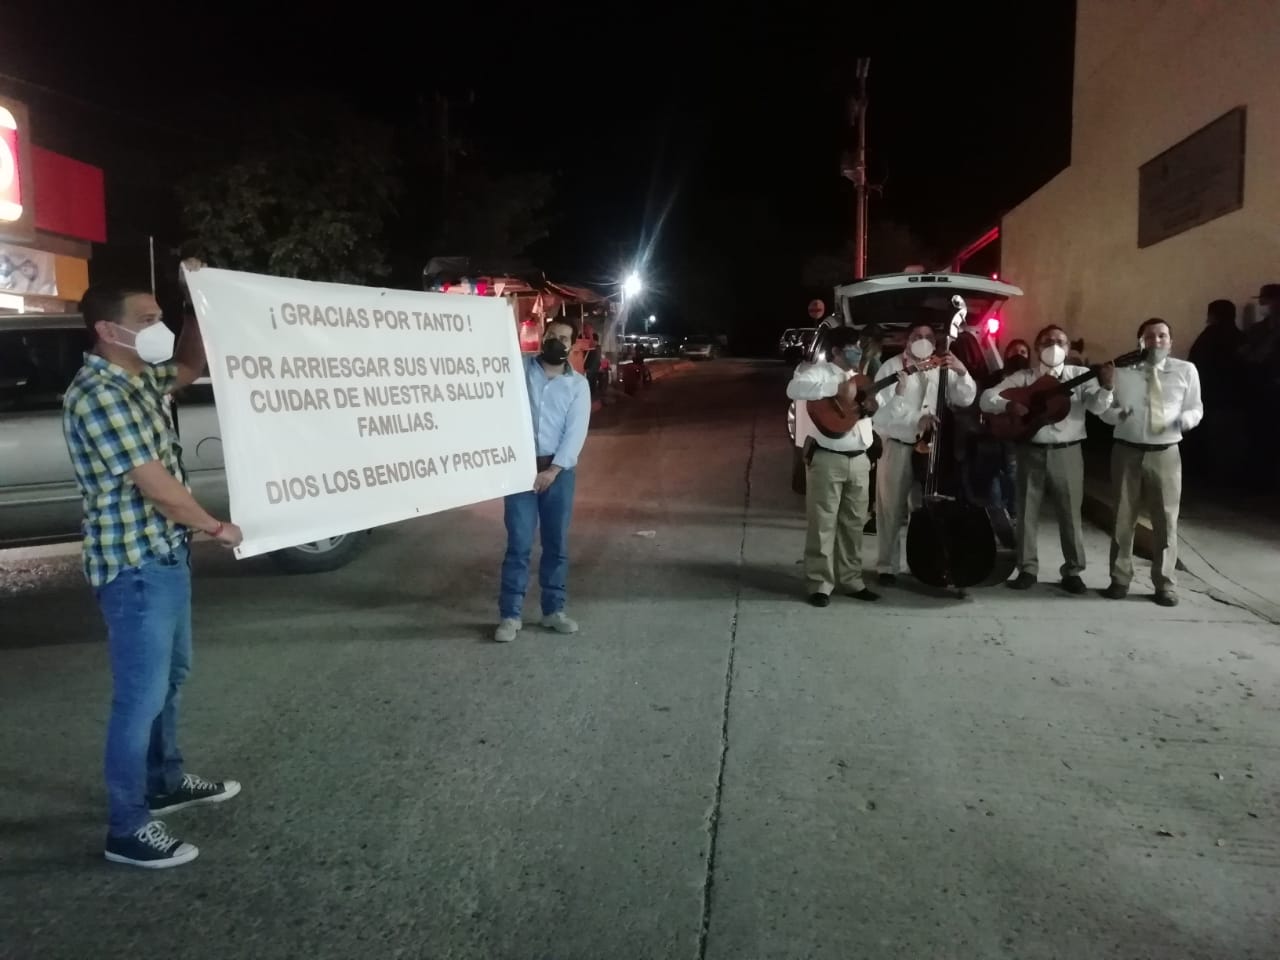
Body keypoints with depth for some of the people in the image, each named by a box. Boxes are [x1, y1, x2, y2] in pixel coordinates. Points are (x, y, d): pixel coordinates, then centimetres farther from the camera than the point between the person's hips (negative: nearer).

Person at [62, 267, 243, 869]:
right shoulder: (98, 395, -22)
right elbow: (156, 485, -23)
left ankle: (167, 782, 40)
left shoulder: (139, 379, 6)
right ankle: (127, 829, 12)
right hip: (135, 565, -10)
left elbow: (189, 367, 26)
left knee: (171, 674, 22)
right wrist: (217, 528, -10)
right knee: (141, 694, -1)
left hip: (165, 554, 10)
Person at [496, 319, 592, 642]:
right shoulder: (519, 370, 4)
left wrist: (553, 470, -13)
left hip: (560, 470, 2)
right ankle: (510, 614, 4)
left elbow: (576, 431, -4)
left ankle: (554, 610, 20)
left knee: (557, 543, 8)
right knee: (519, 543, -3)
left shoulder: (578, 384, 4)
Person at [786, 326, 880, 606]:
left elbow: (871, 407, 26)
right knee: (823, 523, -3)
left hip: (859, 459, 7)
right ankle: (820, 584, 5)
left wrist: (873, 407, 2)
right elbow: (794, 389, -26)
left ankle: (851, 580, 22)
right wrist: (837, 389, -26)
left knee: (853, 523, 12)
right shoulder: (819, 372, -6)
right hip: (827, 459, -7)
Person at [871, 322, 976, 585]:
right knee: (891, 511, 2)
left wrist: (962, 371, -14)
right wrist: (916, 419, -23)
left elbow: (966, 399, 2)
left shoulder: (943, 369, 9)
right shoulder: (892, 367, -3)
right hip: (896, 447, -3)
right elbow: (883, 407, -13)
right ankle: (887, 567, 11)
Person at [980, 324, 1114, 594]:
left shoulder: (1081, 376, 4)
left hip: (1067, 452, -1)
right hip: (1031, 452, 1)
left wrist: (1106, 387, -29)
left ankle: (1073, 571, 16)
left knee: (1070, 513, 5)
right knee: (1026, 512, 5)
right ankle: (1027, 569, 16)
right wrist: (1009, 405, -21)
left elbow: (1097, 407, -9)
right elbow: (986, 399, -1)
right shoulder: (1022, 377, 5)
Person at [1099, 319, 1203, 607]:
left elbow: (1196, 407, 7)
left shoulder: (1186, 370, 2)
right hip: (1127, 451, 1)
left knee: (1166, 520, 4)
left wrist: (1187, 419, -17)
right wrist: (1116, 414, -17)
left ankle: (1165, 584, 17)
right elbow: (1104, 409, 6)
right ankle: (1120, 579, 21)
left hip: (1165, 454, 0)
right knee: (1123, 518, 8)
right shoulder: (1122, 370, 3)